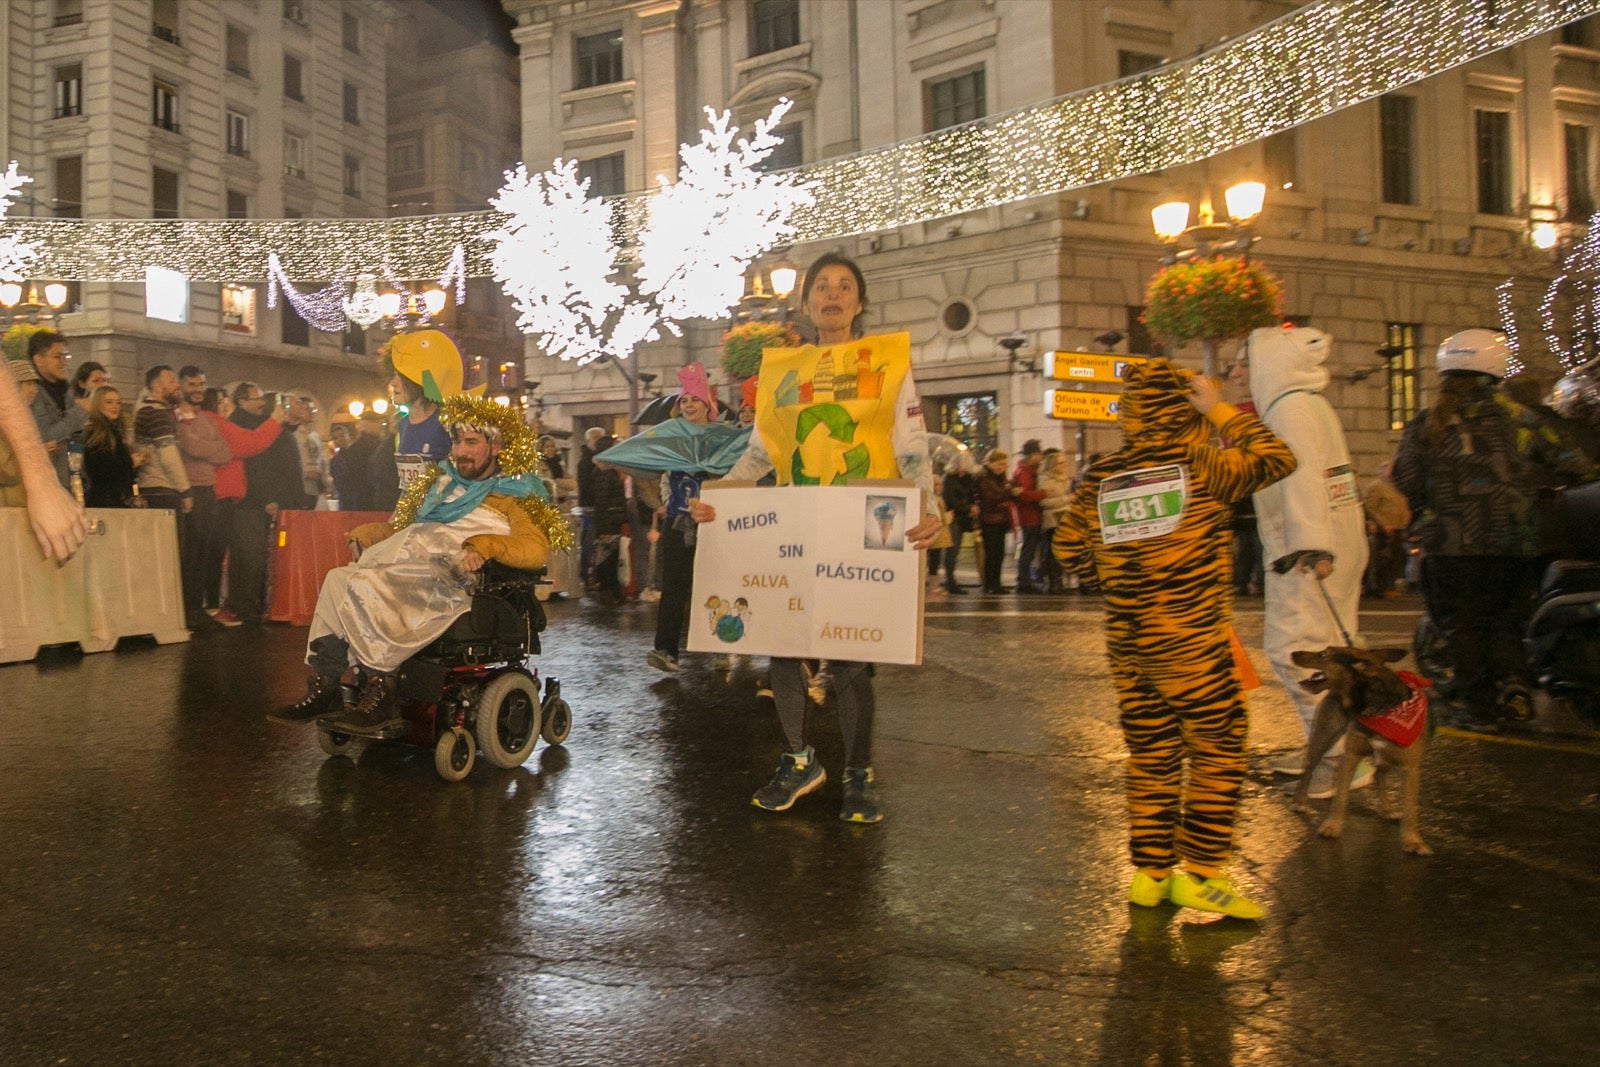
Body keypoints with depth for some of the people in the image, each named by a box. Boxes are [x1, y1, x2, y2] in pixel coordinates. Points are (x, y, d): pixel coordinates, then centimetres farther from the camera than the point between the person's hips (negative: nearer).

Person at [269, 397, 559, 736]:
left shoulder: (512, 496, 9)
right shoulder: (441, 482, 30)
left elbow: (536, 548, -9)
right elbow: (400, 525, 31)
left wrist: (484, 545, -23)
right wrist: (365, 535, 12)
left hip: (447, 575, -6)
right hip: (402, 560, 6)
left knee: (364, 585, -30)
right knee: (338, 578, -22)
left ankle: (380, 694, -26)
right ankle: (322, 687, -24)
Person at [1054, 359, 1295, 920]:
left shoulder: (1100, 477, 4)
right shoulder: (1199, 466, -9)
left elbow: (1069, 550, 9)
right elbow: (1276, 458, 3)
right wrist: (1221, 410, 9)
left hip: (1125, 643, 6)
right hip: (1191, 642, -5)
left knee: (1151, 757, 13)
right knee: (1218, 752, 5)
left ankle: (1149, 872, 19)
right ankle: (1199, 874, 6)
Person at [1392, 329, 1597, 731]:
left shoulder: (1423, 426, 1)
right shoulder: (1516, 417, 3)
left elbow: (1404, 490, 0)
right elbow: (1567, 462, 1)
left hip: (1450, 547, -1)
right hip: (1512, 545, 1)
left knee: (1462, 624, 8)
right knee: (1506, 620, 17)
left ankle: (1477, 703, 6)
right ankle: (1511, 679, -4)